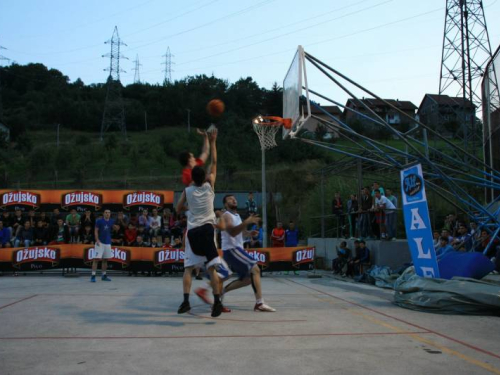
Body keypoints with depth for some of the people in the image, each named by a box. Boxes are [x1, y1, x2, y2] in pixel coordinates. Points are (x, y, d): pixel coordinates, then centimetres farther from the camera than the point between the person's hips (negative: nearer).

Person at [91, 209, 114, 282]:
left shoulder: (112, 221, 8)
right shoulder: (99, 221, -5)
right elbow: (96, 231, -7)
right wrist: (97, 240, -15)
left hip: (108, 243, 5)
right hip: (100, 242, -5)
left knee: (105, 259, 10)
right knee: (97, 258, -10)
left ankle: (104, 275, 19)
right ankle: (93, 276, -9)